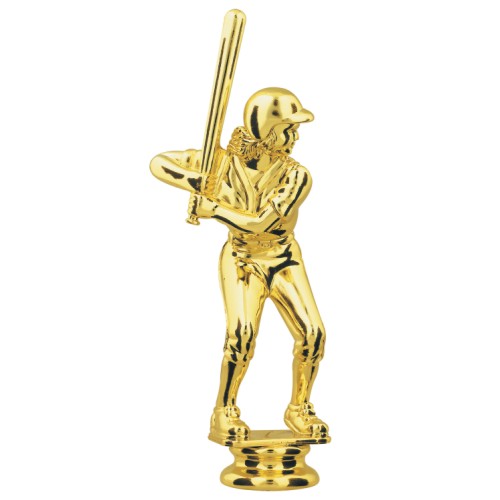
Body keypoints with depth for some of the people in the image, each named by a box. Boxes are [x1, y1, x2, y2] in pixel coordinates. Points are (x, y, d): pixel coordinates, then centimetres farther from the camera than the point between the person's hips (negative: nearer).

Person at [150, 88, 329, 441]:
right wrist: (200, 184, -24)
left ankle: (299, 410, 15)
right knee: (241, 335, -20)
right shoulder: (223, 161, -15)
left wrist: (214, 208, -23)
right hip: (242, 261, -2)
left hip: (285, 260, 2)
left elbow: (259, 223, -26)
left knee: (312, 334, -7)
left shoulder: (296, 177, -17)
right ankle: (224, 414, 1)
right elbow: (159, 163, -10)